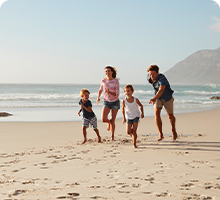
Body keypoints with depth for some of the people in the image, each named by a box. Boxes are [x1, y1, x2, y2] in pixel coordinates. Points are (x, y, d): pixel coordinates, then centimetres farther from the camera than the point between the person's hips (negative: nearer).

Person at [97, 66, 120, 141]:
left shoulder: (116, 81, -17)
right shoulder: (103, 80, -8)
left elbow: (117, 94, -20)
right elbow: (101, 89, 13)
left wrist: (109, 92, -36)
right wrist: (98, 97, 0)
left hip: (115, 102, -2)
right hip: (107, 102, 2)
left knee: (112, 121, 0)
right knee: (103, 119, -15)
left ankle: (112, 136, 22)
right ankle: (109, 122, 23)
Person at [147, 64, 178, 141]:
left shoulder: (162, 78, -38)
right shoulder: (149, 77, -17)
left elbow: (161, 90, -53)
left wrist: (154, 98, -71)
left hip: (167, 98, -4)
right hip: (158, 98, 4)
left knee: (170, 115, 13)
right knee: (156, 113, -20)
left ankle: (173, 130, 43)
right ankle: (161, 134, -16)